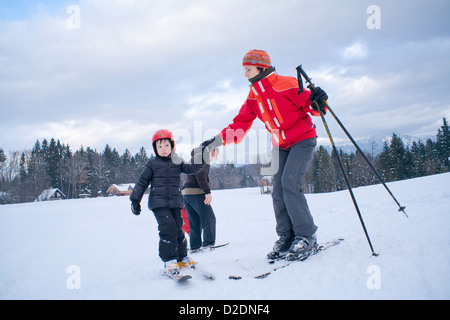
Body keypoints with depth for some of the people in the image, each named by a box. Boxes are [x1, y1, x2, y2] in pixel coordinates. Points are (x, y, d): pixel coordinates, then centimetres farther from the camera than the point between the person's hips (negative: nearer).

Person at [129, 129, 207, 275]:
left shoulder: (177, 162, 11)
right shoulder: (152, 164, 5)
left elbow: (191, 169, -2)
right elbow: (142, 182, 7)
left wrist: (201, 161, -19)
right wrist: (135, 200, 5)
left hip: (175, 202, 3)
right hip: (158, 203, -3)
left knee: (178, 230, 5)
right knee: (168, 229, -15)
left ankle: (182, 257, 24)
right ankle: (169, 260, -4)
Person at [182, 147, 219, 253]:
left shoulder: (194, 158, 25)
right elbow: (200, 175, -19)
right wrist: (208, 192, -23)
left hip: (185, 192, 10)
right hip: (196, 192, -10)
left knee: (195, 221, 13)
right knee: (209, 218, -2)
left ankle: (194, 246, 12)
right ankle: (207, 244, -4)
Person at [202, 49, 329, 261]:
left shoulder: (285, 85, -15)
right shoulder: (253, 96, 6)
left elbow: (309, 103, -14)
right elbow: (240, 124, 8)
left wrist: (316, 101, -38)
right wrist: (218, 140, 0)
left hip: (303, 140, -7)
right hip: (280, 146, 7)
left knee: (289, 183, -21)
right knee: (278, 190, -3)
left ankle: (306, 237, -12)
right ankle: (286, 237, 5)